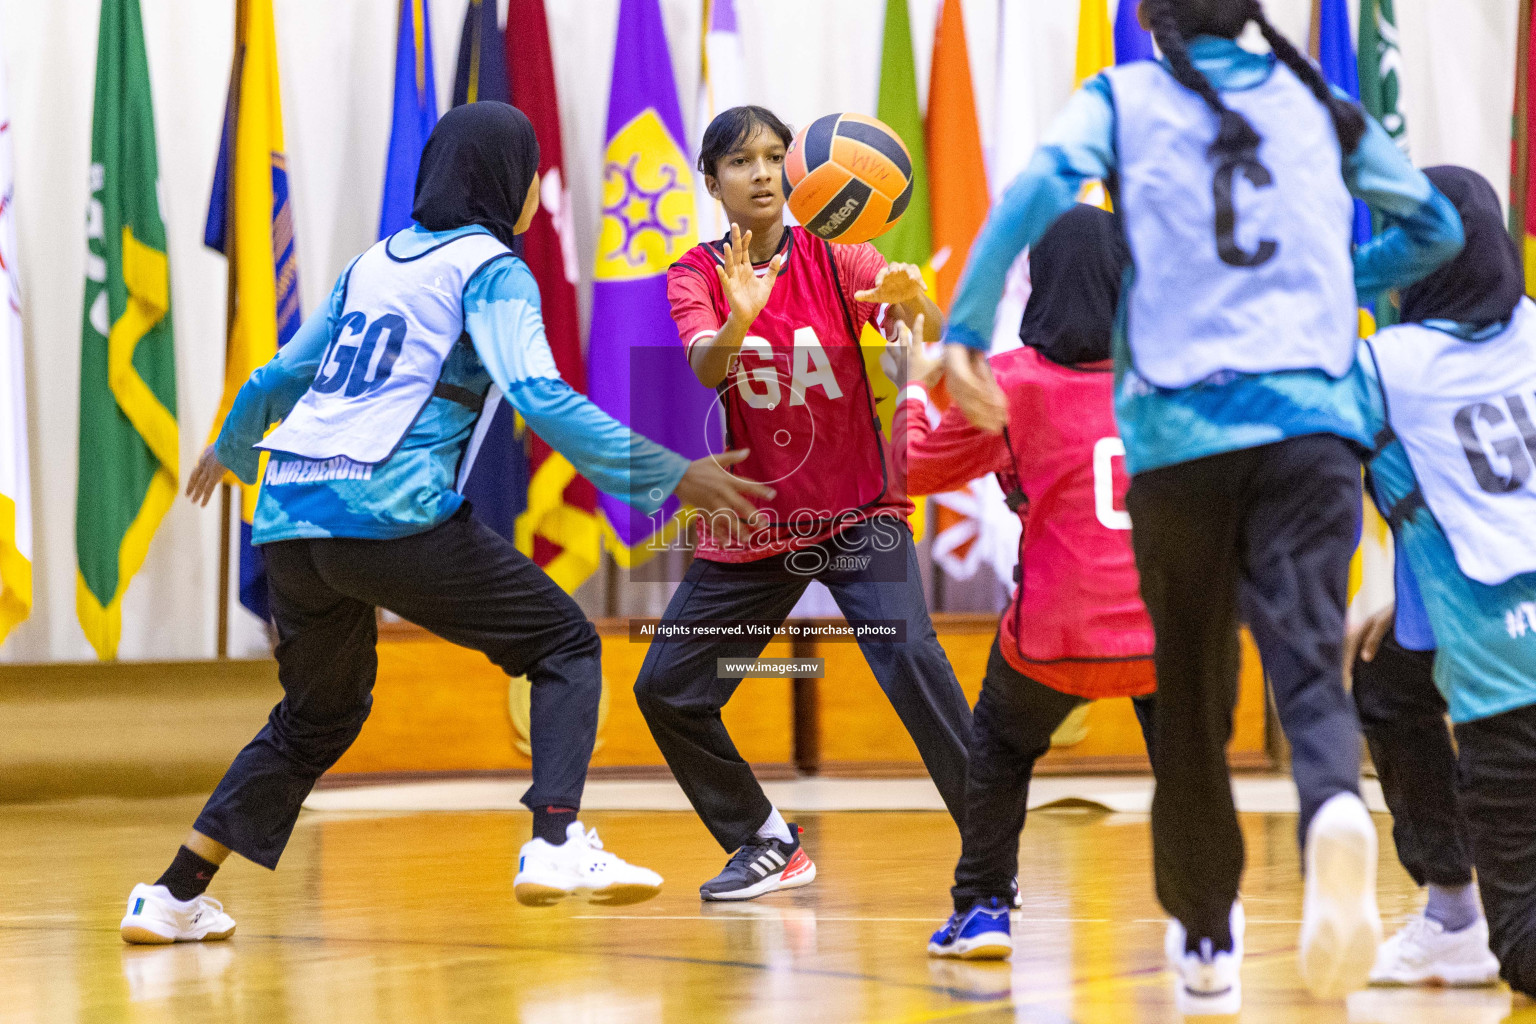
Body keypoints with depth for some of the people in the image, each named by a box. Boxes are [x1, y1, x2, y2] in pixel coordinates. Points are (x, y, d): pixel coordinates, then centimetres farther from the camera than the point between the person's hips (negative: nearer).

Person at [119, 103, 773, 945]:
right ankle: (554, 845, -14)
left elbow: (279, 375, 31)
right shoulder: (490, 268, 1)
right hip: (392, 517, -7)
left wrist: (230, 448, 51)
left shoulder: (373, 264, 22)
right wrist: (671, 474, -15)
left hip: (291, 518, 7)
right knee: (565, 645, 5)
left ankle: (173, 897, 22)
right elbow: (540, 399, -14)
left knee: (317, 717, 24)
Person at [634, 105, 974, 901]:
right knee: (666, 690, 1)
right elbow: (705, 368, -25)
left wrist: (912, 303, -48)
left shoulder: (836, 259, -7)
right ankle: (769, 847, 20)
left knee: (909, 655, -25)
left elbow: (934, 335, -24)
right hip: (752, 527, 3)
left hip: (857, 515, -3)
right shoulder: (697, 276, -5)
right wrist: (738, 321, -48)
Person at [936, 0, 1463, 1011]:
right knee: (1309, 660, -9)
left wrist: (966, 329, -10)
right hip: (1312, 423, 1)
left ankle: (1206, 941, 23)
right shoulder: (1318, 102, 18)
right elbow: (1437, 226, 27)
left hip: (1180, 430, -1)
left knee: (1189, 697, 12)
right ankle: (1335, 807, -43)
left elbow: (1040, 189, -11)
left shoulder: (1124, 97, 10)